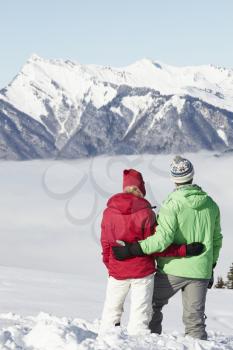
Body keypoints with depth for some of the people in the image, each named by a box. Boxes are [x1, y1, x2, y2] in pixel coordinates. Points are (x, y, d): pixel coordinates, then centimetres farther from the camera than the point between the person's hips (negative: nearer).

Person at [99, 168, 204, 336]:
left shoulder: (109, 212, -2)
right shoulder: (145, 212, -13)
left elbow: (106, 244, 6)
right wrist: (185, 250, -8)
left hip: (117, 271, 3)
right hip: (142, 271, -3)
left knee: (112, 311, 16)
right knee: (140, 316, 1)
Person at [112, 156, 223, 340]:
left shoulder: (173, 204, -14)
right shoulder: (211, 205, 4)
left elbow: (163, 239, -23)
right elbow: (216, 239, 12)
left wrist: (131, 250, -23)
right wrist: (211, 266, 24)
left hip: (173, 269, -4)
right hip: (200, 271, 4)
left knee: (151, 304, 14)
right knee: (195, 318, 7)